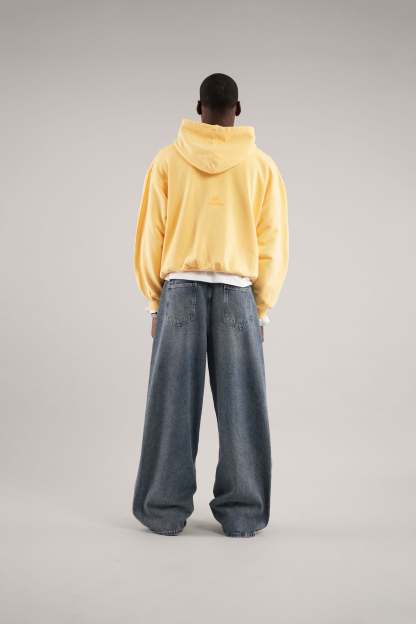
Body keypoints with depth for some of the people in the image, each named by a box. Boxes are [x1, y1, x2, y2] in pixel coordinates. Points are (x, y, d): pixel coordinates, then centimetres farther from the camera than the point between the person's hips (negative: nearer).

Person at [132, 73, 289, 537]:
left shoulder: (167, 159, 3)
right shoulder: (262, 165, 4)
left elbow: (150, 236, 2)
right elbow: (273, 244, 3)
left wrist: (155, 303, 9)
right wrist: (261, 309, 10)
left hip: (179, 289, 0)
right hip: (238, 293, 0)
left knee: (173, 404, 5)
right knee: (239, 407, 5)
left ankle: (165, 511, 11)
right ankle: (241, 514, 11)